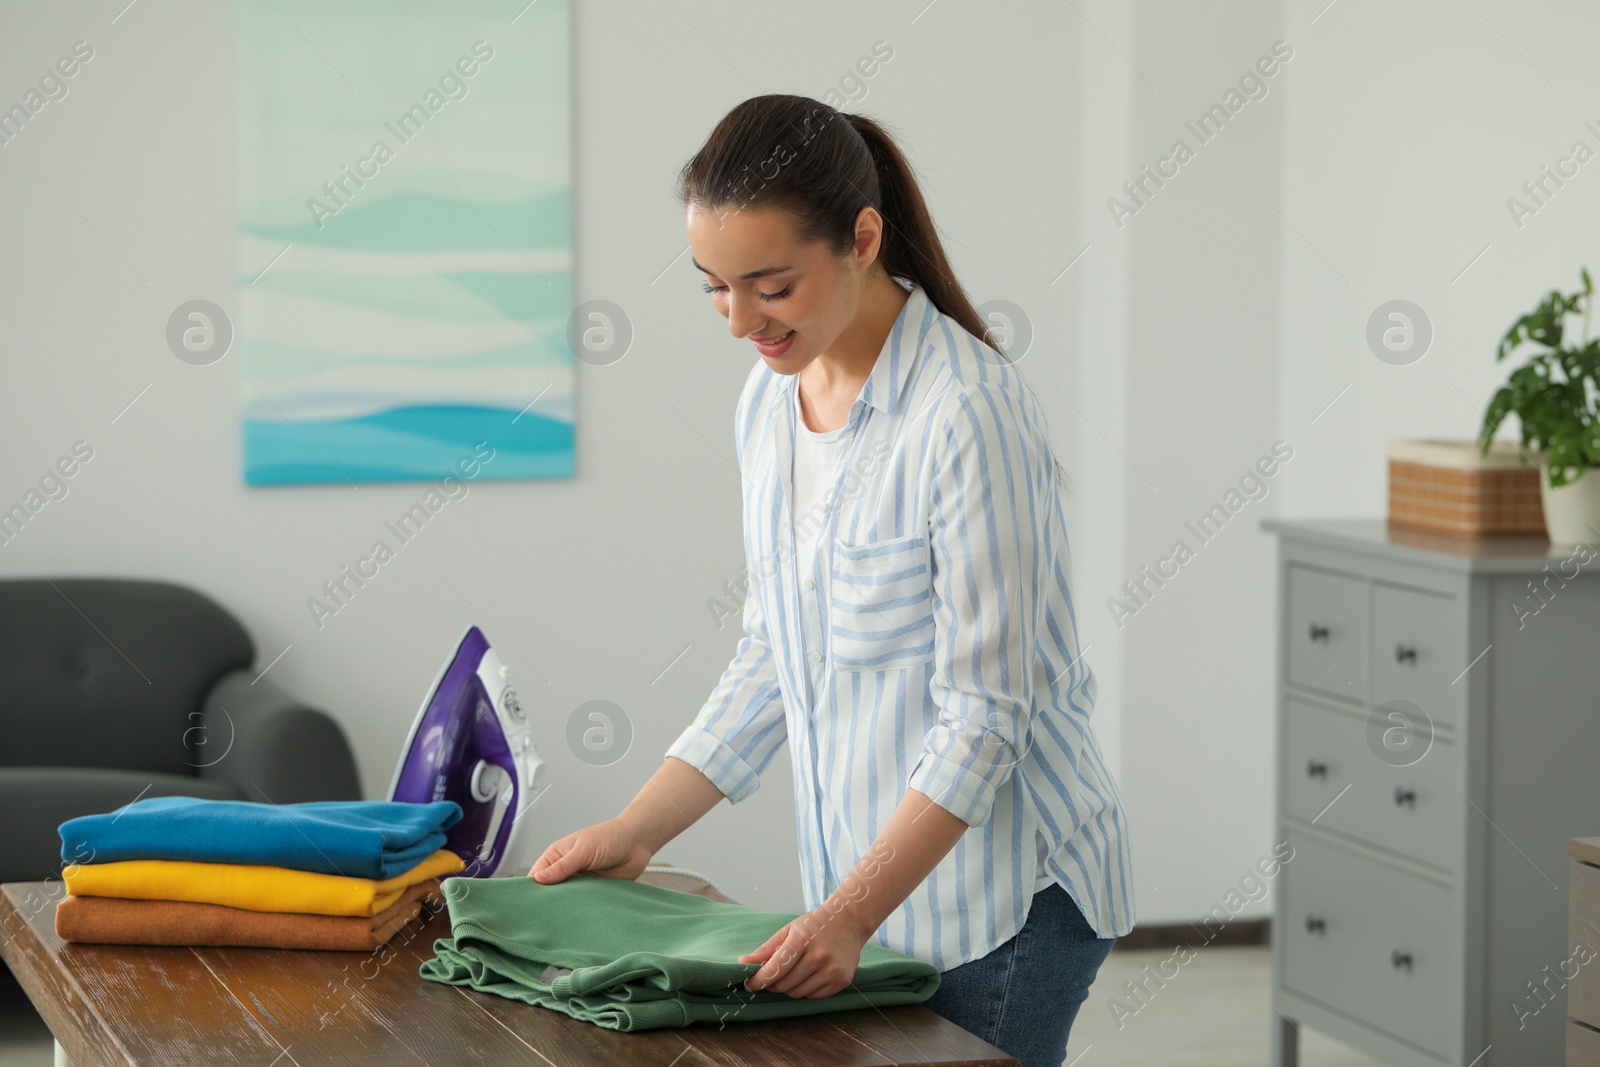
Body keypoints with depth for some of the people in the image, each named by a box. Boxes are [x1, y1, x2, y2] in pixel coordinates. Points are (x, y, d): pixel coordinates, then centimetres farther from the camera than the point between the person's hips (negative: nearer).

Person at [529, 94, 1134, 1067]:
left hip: (1002, 899, -7)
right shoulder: (772, 400, 6)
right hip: (870, 887, 7)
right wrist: (635, 832, 8)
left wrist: (847, 915, -26)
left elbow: (984, 714, -19)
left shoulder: (967, 411, -19)